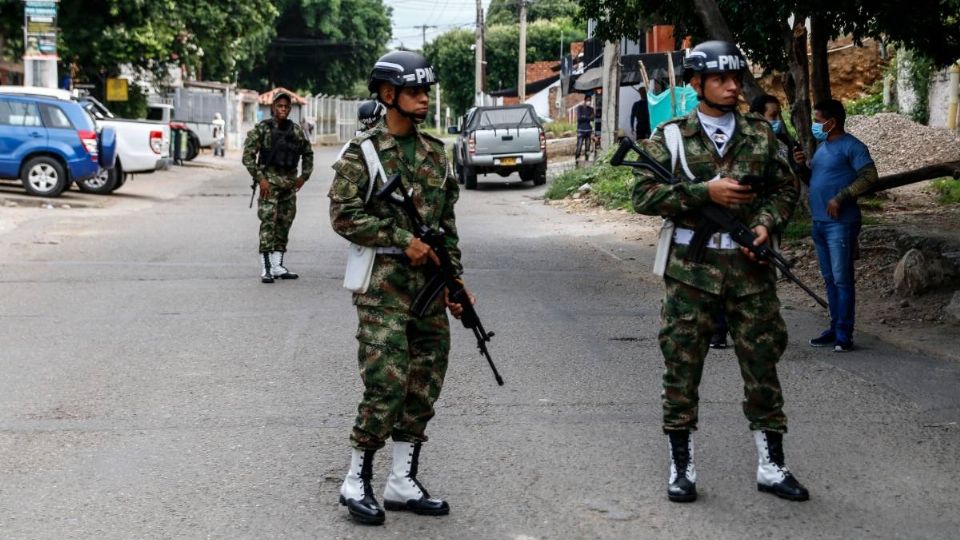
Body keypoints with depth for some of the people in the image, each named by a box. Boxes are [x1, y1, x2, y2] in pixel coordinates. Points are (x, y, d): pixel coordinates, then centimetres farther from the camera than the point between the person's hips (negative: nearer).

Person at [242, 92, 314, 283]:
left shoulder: (296, 130, 8)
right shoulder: (262, 129, -5)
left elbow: (308, 153, 22)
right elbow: (248, 156, -8)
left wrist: (304, 176, 13)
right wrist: (260, 178, -13)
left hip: (290, 182, 5)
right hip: (270, 181, -5)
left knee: (285, 223, 8)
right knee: (268, 222, -12)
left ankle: (277, 266, 16)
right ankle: (265, 269, -12)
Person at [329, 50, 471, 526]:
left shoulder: (435, 152, 12)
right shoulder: (362, 152, -5)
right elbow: (344, 215, -12)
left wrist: (454, 281, 10)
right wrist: (403, 240, -16)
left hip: (429, 286, 6)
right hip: (383, 286, -6)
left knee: (424, 386, 8)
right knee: (385, 385, -9)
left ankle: (402, 482, 19)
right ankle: (356, 481, 7)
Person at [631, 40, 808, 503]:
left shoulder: (760, 134, 10)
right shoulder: (670, 136, 1)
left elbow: (785, 188, 14)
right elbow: (644, 194, -6)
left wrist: (767, 223, -5)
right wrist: (705, 192, -16)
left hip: (749, 265, 2)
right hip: (692, 268, -2)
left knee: (762, 364, 5)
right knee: (683, 366, 1)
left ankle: (771, 467, 16)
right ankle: (681, 469, 13)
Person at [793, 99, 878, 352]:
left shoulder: (851, 146, -10)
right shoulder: (822, 146, 17)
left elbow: (869, 176, -18)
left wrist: (840, 198, -22)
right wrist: (803, 164, 5)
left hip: (841, 223, -9)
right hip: (819, 222, 9)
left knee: (842, 279, -7)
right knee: (829, 279, 13)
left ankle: (844, 335, -6)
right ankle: (835, 328, 20)